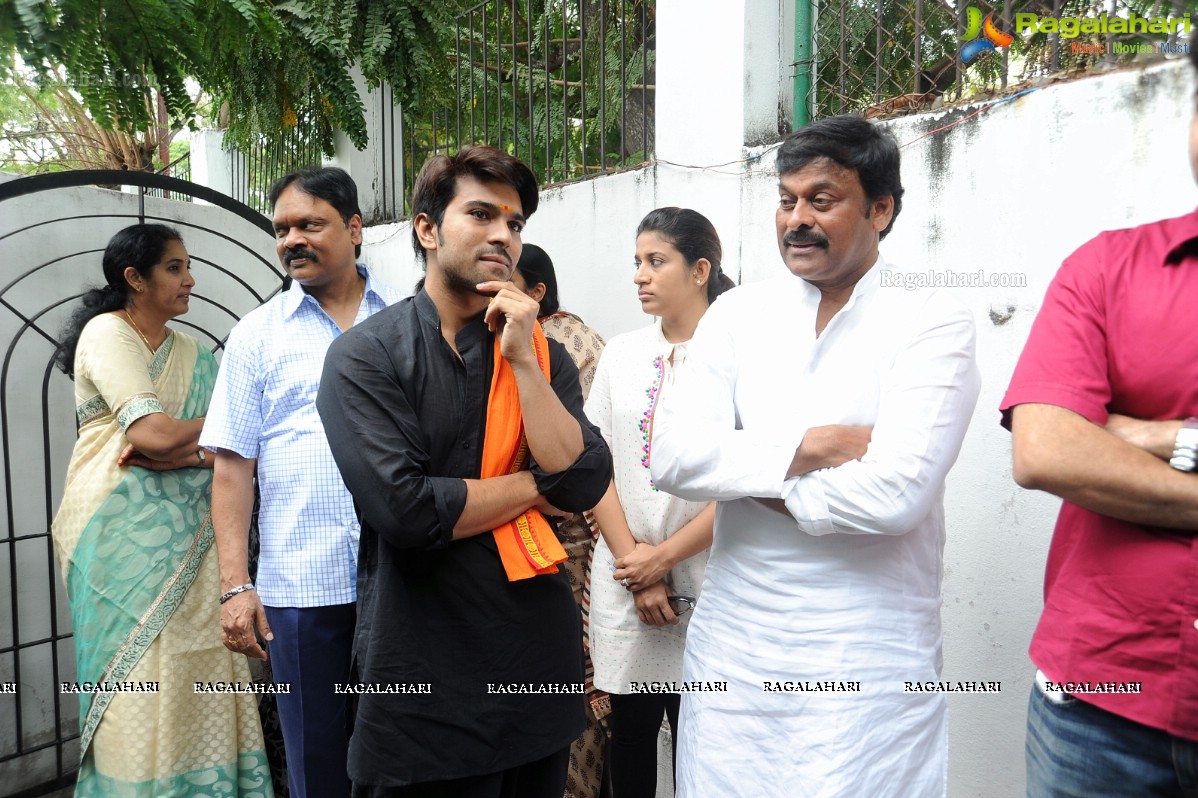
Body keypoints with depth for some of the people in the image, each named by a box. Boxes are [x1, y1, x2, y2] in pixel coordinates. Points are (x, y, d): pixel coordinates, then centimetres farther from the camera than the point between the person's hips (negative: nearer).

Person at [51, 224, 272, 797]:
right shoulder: (107, 332, -4)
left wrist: (181, 450, -15)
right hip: (121, 533, -5)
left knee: (197, 668, 3)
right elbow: (153, 433, -16)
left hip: (183, 536, 5)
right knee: (138, 676, -2)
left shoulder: (192, 353, 14)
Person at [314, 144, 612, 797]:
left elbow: (584, 484, -8)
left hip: (539, 662, 5)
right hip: (423, 671, -4)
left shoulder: (543, 354, 4)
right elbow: (402, 509, -22)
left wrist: (521, 359, -14)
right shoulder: (364, 356, -9)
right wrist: (532, 486, -9)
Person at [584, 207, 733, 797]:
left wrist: (663, 556, -10)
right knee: (629, 732, 14)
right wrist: (634, 565, -6)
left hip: (703, 582, -3)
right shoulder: (622, 354, 7)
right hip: (623, 584, 4)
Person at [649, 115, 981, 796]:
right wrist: (809, 447, -17)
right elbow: (673, 458, -8)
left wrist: (745, 471, -11)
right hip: (732, 650, 4)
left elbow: (895, 494, -21)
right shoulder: (737, 315, 3)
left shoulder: (933, 322, -8)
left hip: (870, 665, -3)